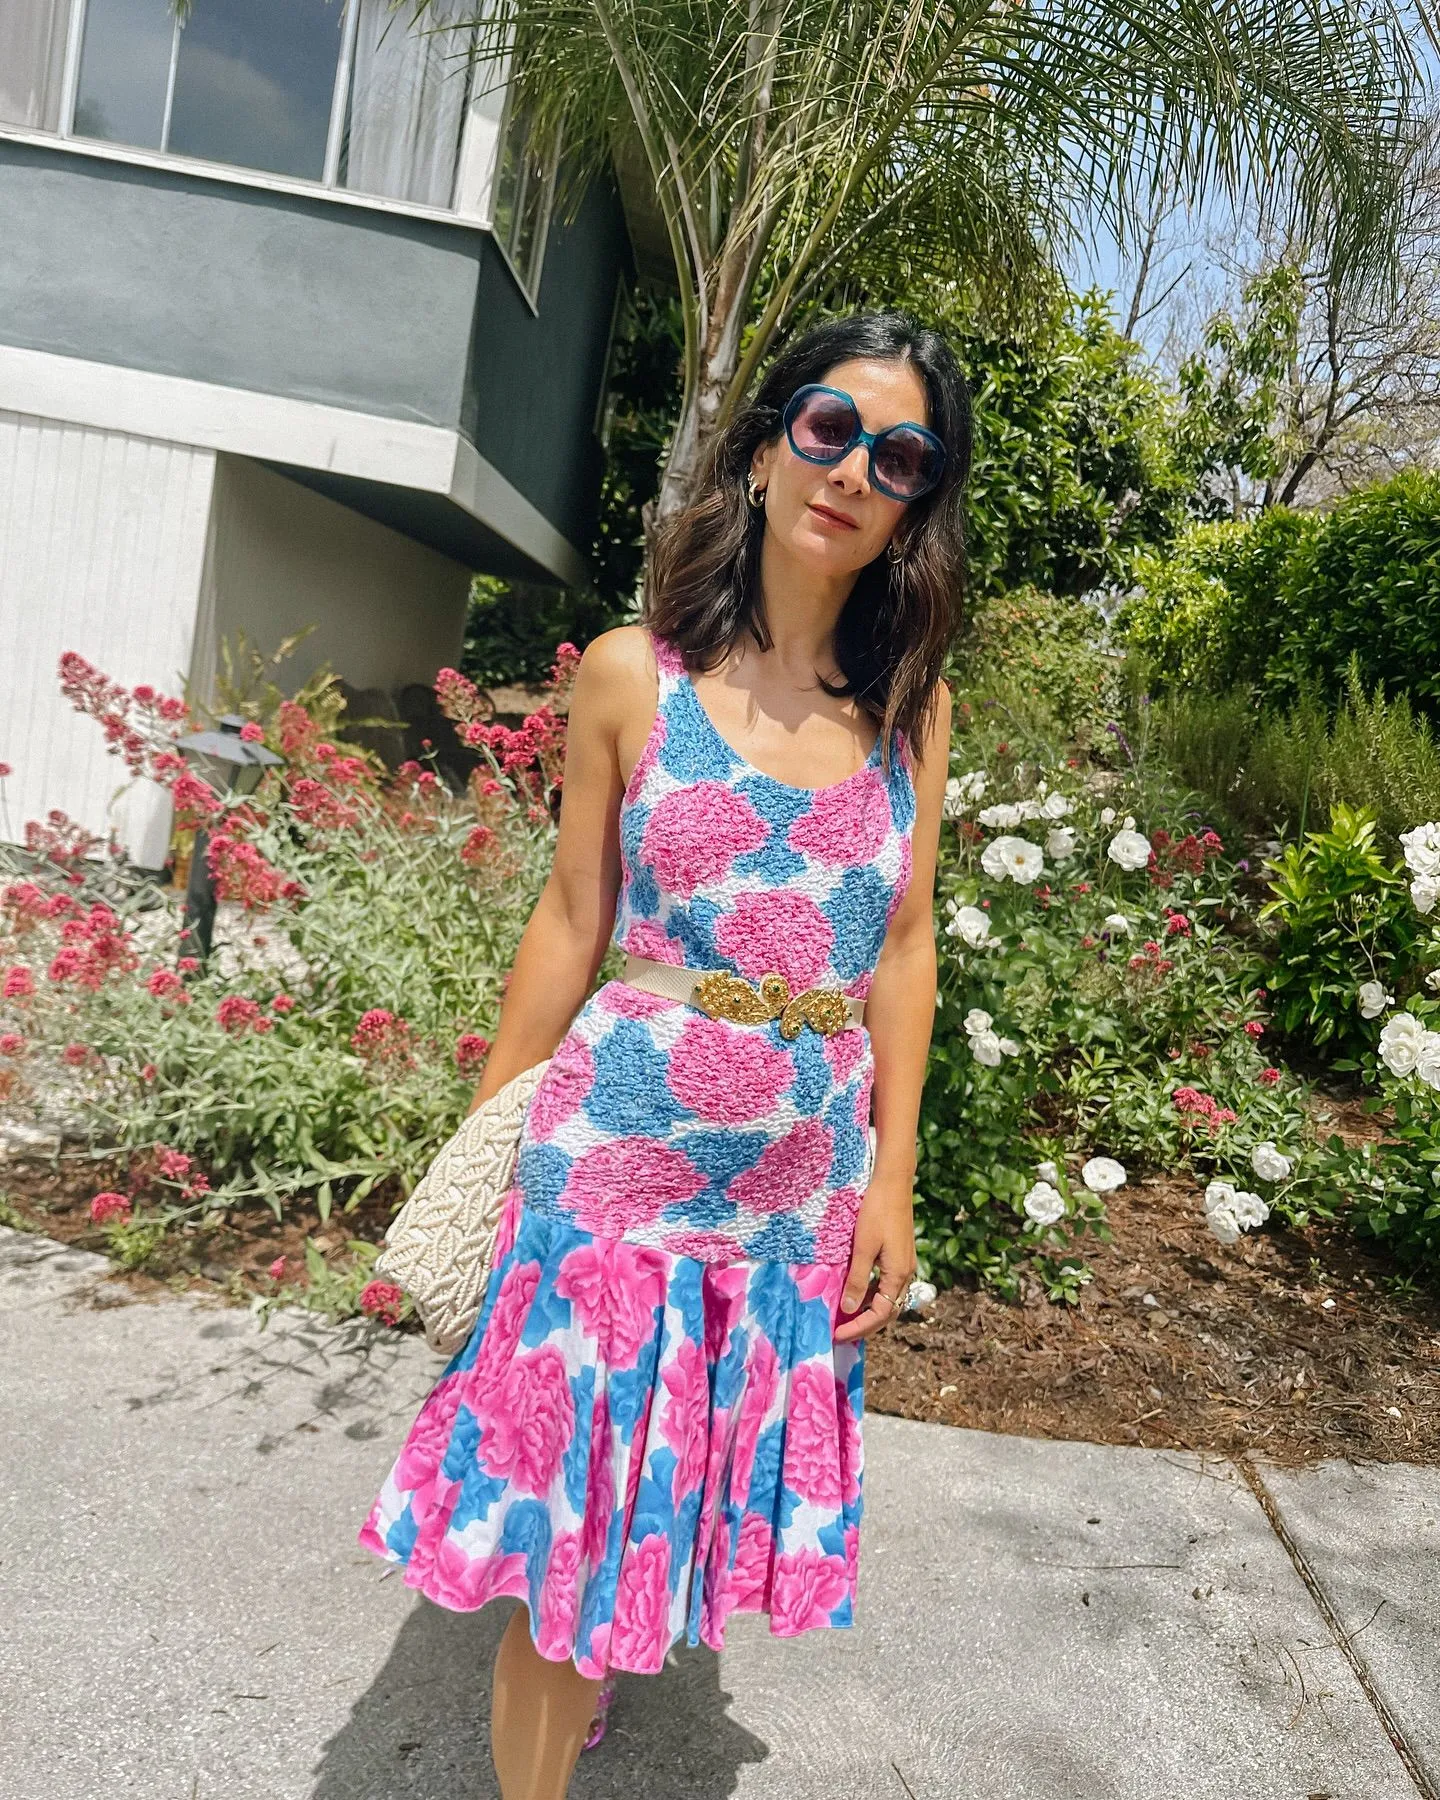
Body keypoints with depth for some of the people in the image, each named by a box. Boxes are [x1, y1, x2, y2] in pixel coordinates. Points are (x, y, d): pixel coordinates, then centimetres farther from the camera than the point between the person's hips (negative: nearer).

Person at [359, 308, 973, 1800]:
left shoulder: (911, 700, 2)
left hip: (808, 1182, 3)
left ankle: (595, 1640, 50)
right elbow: (570, 924, -1)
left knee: (681, 1498, 20)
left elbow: (905, 947, 5)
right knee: (566, 1512, 7)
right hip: (618, 1161, -3)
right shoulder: (633, 675, -5)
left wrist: (891, 1181, 3)